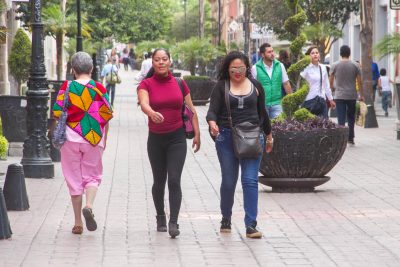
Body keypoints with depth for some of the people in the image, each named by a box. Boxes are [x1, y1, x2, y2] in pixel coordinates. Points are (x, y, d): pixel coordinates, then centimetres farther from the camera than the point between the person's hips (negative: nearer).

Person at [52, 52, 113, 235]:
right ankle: (89, 206, -17)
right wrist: (104, 139, 14)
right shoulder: (99, 89, -1)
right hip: (94, 138, 1)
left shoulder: (67, 88, -4)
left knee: (74, 179, 8)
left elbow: (57, 114, -5)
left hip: (71, 138, 0)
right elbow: (107, 116, 2)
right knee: (92, 176, 13)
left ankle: (78, 223, 11)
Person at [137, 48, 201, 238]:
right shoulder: (146, 84, -4)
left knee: (174, 180, -12)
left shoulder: (179, 83, 2)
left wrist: (197, 133, 4)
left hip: (177, 138, 0)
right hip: (156, 139, 0)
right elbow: (143, 104, -24)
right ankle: (160, 218, 31)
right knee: (159, 181, 11)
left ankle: (173, 223, -15)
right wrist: (152, 113, -45)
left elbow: (191, 110, 8)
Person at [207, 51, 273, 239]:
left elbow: (262, 112, 19)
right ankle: (226, 220, 28)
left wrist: (268, 135, 24)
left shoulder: (255, 86, 9)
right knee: (228, 181, 7)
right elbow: (212, 110, -7)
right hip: (227, 138, 0)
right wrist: (212, 123, -29)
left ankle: (251, 225, -11)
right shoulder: (221, 87, 2)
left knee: (250, 180, -10)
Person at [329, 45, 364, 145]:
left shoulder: (335, 65, -2)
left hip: (339, 96, -1)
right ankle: (350, 138, 18)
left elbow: (331, 81, 3)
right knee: (351, 118, 15)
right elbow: (359, 82, -1)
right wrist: (361, 95, 7)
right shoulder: (355, 65, -2)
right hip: (352, 95, 1)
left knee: (341, 119, -1)